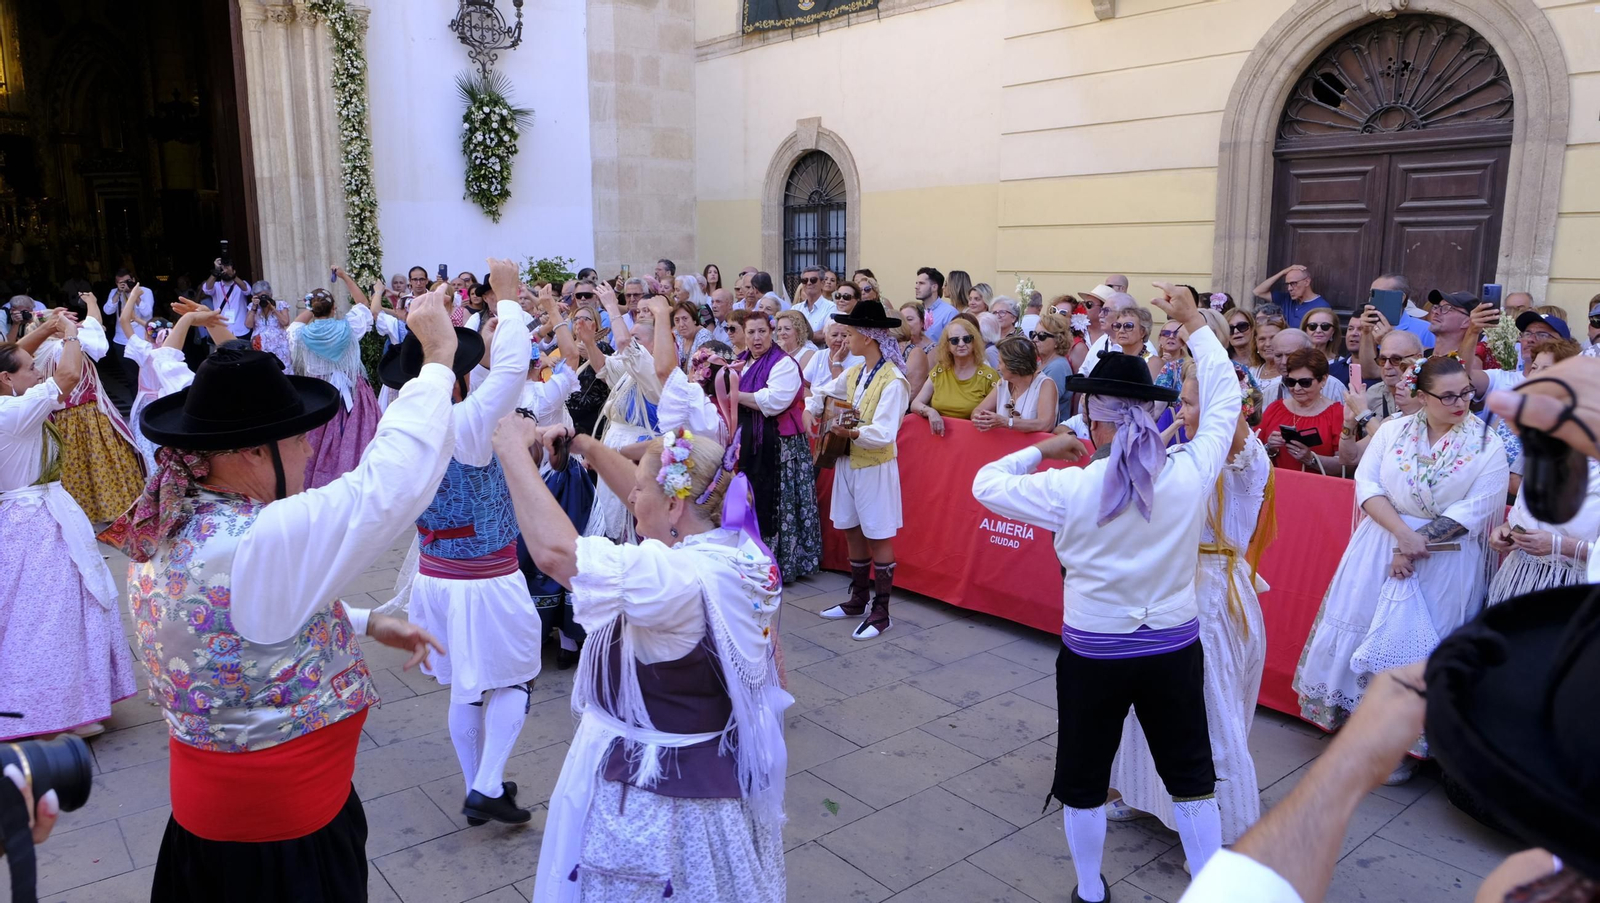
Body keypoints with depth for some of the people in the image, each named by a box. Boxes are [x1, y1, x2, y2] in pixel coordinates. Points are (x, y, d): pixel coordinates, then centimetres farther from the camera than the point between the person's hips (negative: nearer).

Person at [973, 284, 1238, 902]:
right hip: (1175, 649, 2)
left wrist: (1041, 450, 5)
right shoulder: (1190, 473, -13)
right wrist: (1195, 323, 10)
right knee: (1190, 776, 21)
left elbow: (986, 484, -8)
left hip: (1094, 655, -2)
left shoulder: (1072, 489, -20)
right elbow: (1224, 401, 3)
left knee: (1083, 781, 18)